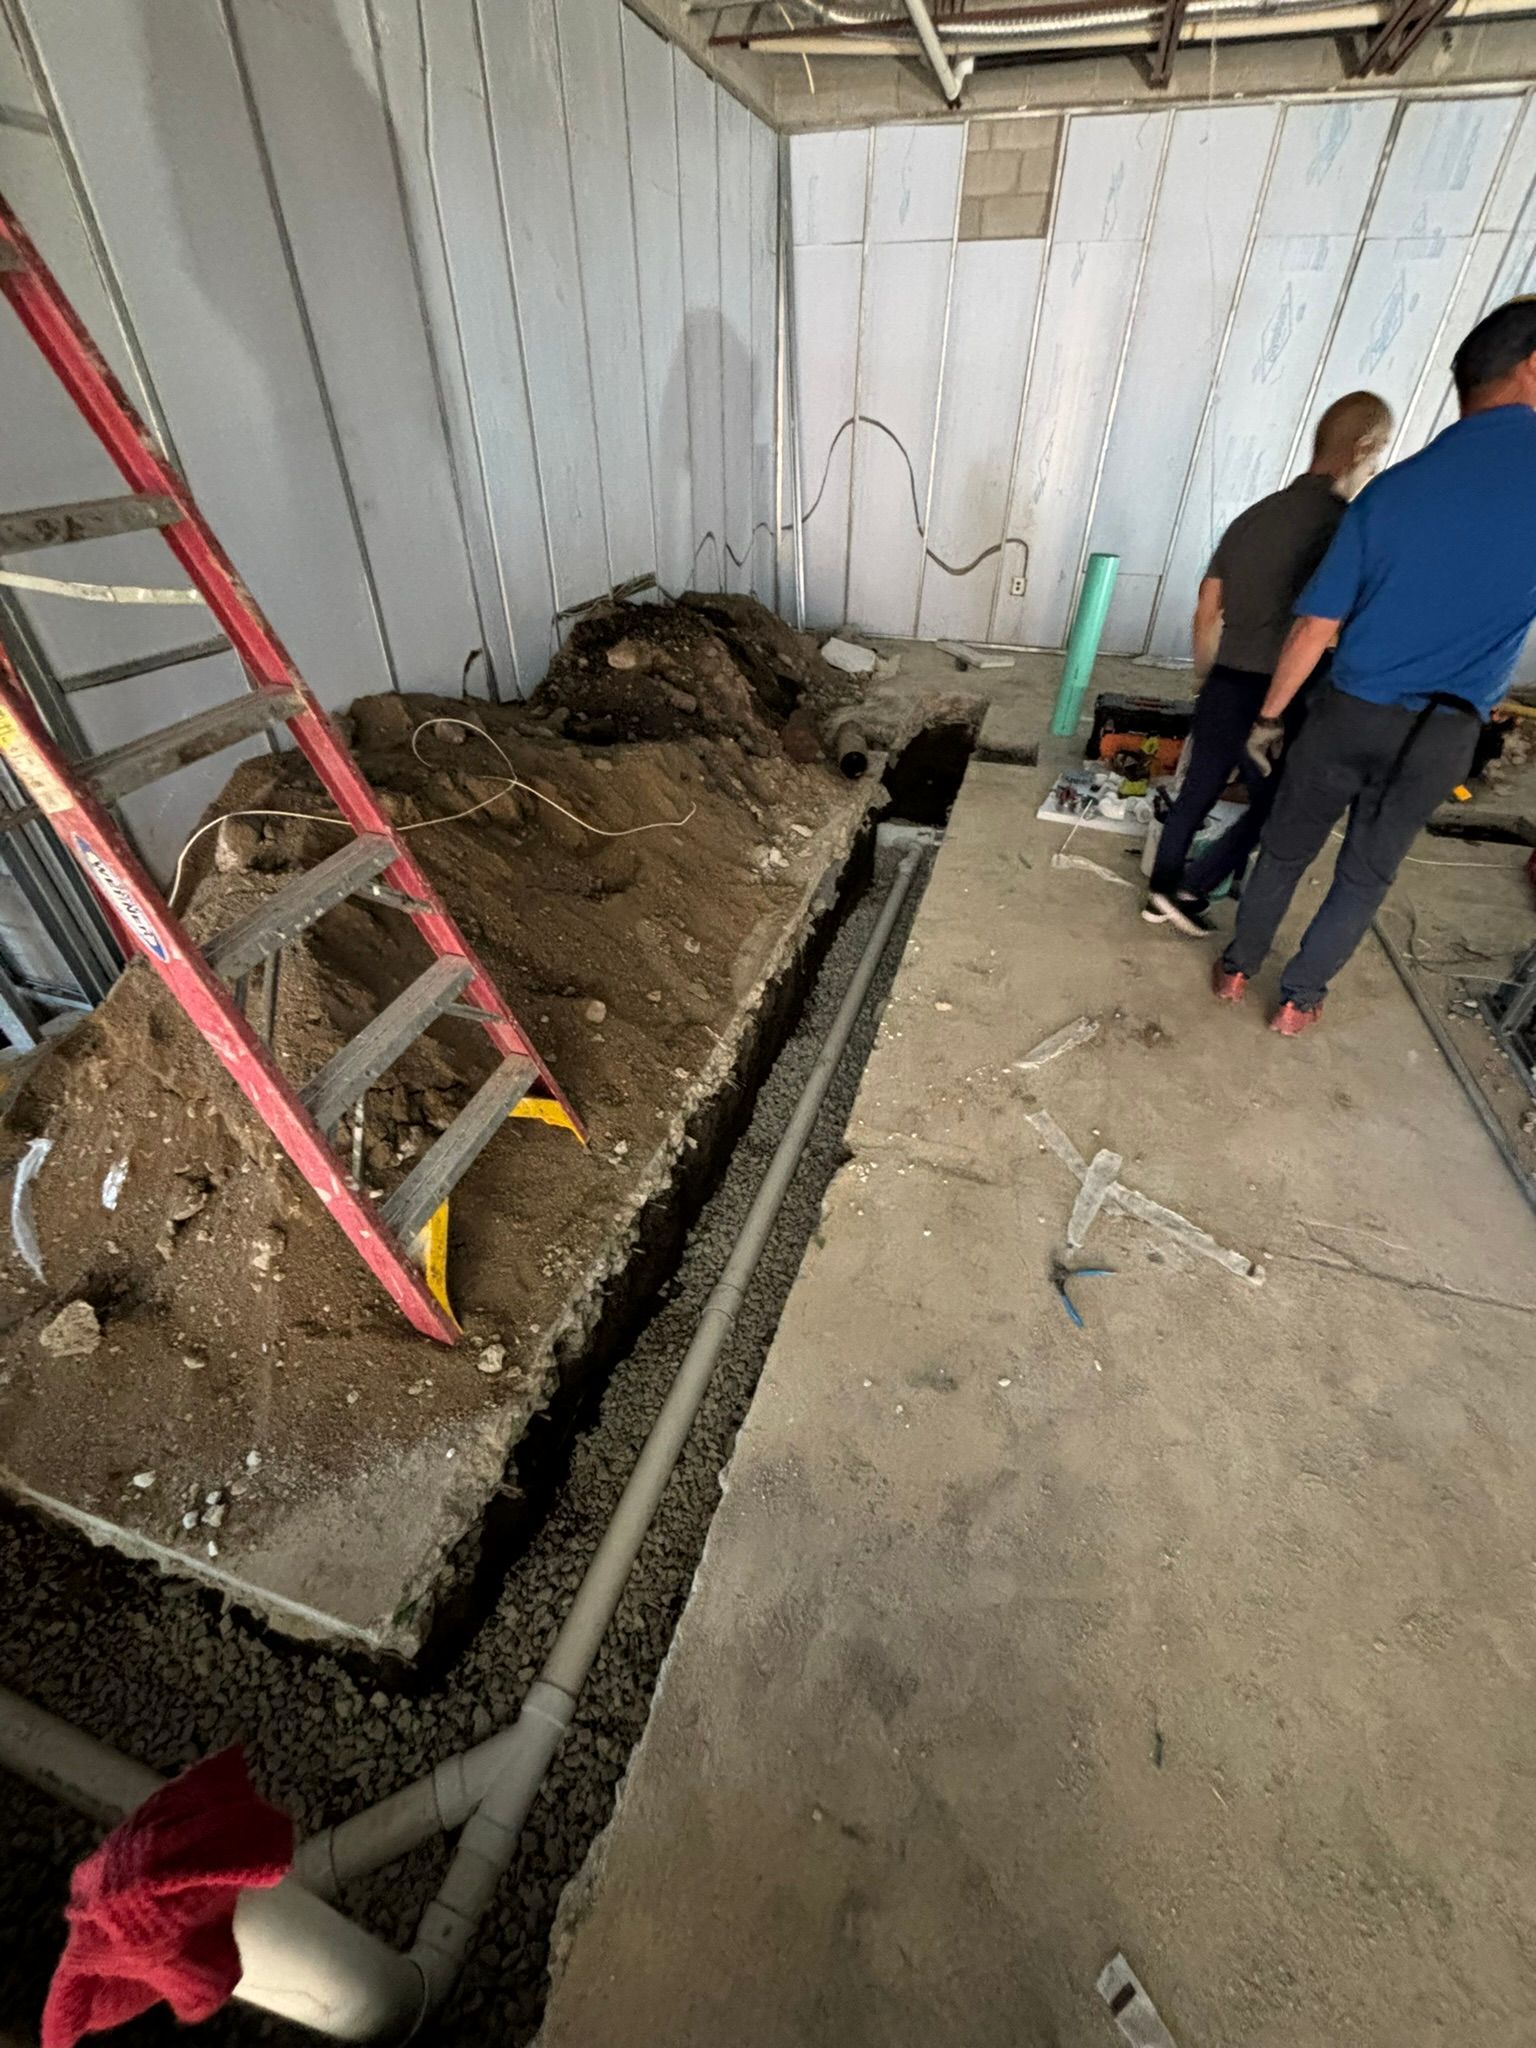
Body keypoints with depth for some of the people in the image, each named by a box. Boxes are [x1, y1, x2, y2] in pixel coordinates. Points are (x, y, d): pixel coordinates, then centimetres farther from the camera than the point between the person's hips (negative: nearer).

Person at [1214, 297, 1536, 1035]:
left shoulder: (1393, 487, -3)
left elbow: (1314, 627, -4)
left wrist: (1269, 716, 5)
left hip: (1349, 713, 1)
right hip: (1442, 734, 0)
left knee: (1284, 851, 15)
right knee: (1366, 875, 14)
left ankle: (1237, 969, 26)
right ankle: (1298, 999, 23)